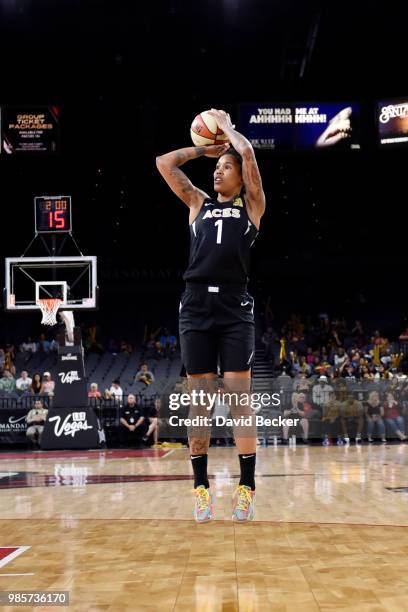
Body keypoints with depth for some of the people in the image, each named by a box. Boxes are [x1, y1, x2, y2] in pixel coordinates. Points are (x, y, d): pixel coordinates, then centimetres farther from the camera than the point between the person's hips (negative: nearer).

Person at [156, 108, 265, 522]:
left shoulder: (251, 205, 12)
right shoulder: (198, 204, 19)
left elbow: (248, 153, 0)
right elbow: (164, 163, 15)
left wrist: (225, 125, 16)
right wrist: (204, 147, 22)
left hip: (235, 309, -2)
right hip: (195, 308, 3)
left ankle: (247, 488, 5)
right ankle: (201, 487, 10)